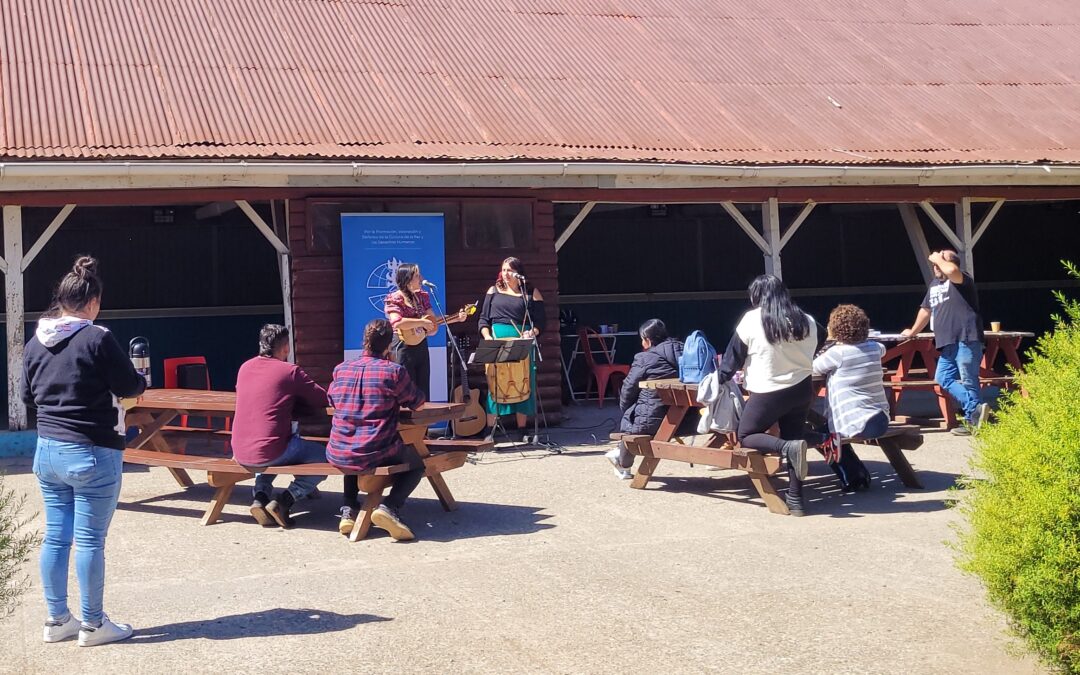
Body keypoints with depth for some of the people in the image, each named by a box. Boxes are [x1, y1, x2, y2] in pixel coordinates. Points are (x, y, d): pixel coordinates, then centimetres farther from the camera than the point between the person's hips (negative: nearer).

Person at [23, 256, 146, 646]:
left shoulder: (36, 342, 5)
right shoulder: (97, 339, -15)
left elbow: (28, 395, 15)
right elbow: (130, 387, -10)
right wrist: (141, 379, 11)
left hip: (47, 450, 7)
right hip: (93, 454, -7)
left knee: (55, 536, 12)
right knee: (89, 541, 1)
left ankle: (57, 620, 22)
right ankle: (93, 625, 10)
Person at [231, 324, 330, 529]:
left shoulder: (245, 367, 9)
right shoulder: (290, 371, -7)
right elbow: (324, 400, 1)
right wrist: (299, 401, 20)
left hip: (240, 453, 6)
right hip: (271, 451, -6)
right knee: (324, 457, 15)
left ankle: (260, 495, 14)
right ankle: (284, 501, -3)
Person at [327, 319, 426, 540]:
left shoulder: (340, 370, 5)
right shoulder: (394, 371, -7)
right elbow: (418, 403, 5)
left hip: (338, 455, 5)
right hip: (375, 455, -5)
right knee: (416, 463, 23)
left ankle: (348, 509, 23)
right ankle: (390, 507, -2)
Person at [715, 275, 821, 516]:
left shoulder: (752, 320, -9)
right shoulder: (806, 321, 2)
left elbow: (735, 354, -2)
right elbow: (812, 352, 15)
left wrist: (721, 378, 10)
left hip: (768, 393, -4)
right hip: (802, 390, 5)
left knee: (746, 436, 10)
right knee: (793, 437, 14)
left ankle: (789, 448, -17)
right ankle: (796, 499, 7)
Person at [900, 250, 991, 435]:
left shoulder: (961, 279, -4)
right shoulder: (934, 284, 21)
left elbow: (951, 270, -30)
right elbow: (926, 310, 34)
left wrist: (939, 259, -10)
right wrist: (912, 331, 40)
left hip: (966, 340, -9)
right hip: (948, 343, 9)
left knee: (968, 381, -7)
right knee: (944, 378, 2)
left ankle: (972, 420, -3)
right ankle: (975, 408, -2)